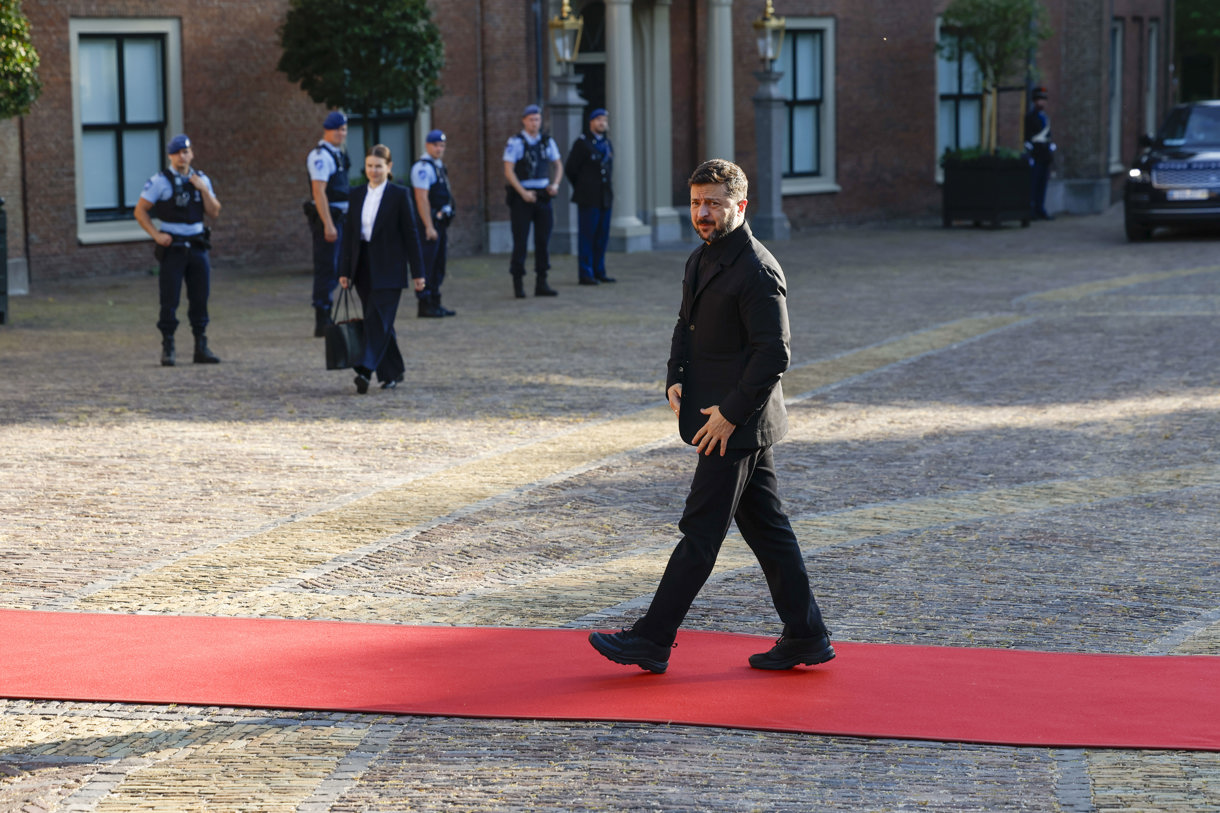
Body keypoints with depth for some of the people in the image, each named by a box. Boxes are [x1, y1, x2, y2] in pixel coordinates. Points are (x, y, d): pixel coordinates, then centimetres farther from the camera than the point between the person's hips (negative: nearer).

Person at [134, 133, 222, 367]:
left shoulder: (202, 180, 11)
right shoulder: (160, 181, -3)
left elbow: (214, 213, 7)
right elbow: (140, 211, -2)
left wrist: (204, 190, -6)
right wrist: (156, 234, -12)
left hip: (197, 247, 4)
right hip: (172, 248, -4)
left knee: (200, 300, 5)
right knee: (169, 301, -5)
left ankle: (201, 348, 11)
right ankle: (167, 349, 1)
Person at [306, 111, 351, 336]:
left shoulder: (338, 154, 16)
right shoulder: (321, 155, -14)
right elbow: (319, 192, -21)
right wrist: (328, 225, -26)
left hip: (340, 216, 10)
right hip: (327, 217, -10)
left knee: (333, 269, 13)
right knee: (326, 268, -9)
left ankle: (325, 321, 20)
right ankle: (322, 323, -7)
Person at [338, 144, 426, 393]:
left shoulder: (399, 195, -4)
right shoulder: (357, 195, 10)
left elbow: (410, 233, -4)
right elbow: (350, 233, 11)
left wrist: (418, 272, -5)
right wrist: (345, 270, 7)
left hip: (388, 268, -5)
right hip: (364, 266, 5)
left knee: (378, 319, -13)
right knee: (379, 320, 9)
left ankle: (366, 370, -21)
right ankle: (393, 372, 20)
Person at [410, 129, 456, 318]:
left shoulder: (439, 166, 17)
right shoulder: (423, 167, -13)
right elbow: (421, 198, -20)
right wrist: (429, 227, -23)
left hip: (440, 221, 10)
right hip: (429, 222, -10)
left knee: (438, 266, 13)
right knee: (427, 265, -7)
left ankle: (435, 304, 19)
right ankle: (425, 305, -4)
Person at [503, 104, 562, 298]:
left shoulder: (547, 141, 8)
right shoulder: (515, 142, -7)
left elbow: (558, 165, 17)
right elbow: (508, 171, -11)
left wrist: (555, 184, -2)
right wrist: (523, 193, -18)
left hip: (542, 195, 5)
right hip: (521, 196, -5)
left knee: (543, 240, 4)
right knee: (520, 241, -4)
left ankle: (541, 284, 9)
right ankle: (518, 285, 2)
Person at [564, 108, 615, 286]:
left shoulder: (607, 144, 14)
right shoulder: (582, 143, -6)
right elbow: (569, 169, -3)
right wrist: (581, 187, 8)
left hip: (605, 197, 6)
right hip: (588, 198, -6)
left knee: (602, 236, 7)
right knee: (586, 236, -5)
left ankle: (599, 272, 14)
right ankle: (585, 274, -4)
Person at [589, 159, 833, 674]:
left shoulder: (757, 272, -17)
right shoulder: (700, 260, 12)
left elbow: (774, 354, -20)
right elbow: (686, 327, 23)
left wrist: (731, 412, -19)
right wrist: (676, 378, 6)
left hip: (738, 425, -10)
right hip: (731, 422, 10)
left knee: (700, 533, -3)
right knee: (766, 529, 12)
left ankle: (652, 640, 2)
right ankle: (806, 637, 18)